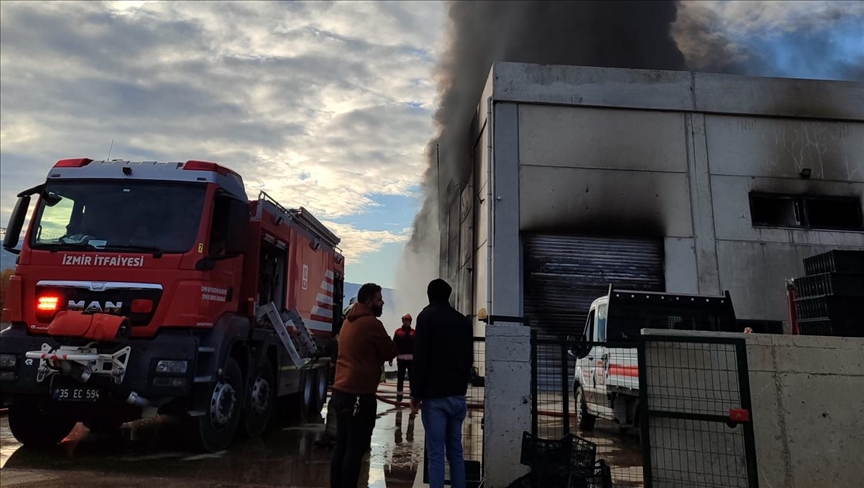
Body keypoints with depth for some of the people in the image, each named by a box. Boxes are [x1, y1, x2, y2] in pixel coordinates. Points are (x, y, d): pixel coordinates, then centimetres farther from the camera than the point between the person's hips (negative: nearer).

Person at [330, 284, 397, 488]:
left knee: (341, 445, 13)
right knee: (356, 448, -2)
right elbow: (391, 352, -5)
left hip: (341, 390, 9)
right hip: (359, 394, -9)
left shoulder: (349, 321, 15)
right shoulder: (371, 323, -13)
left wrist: (377, 355, 8)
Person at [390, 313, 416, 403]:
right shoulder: (398, 332, 2)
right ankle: (399, 396, 13)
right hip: (400, 358, 0)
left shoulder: (413, 332, 3)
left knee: (412, 377, 5)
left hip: (411, 359, 0)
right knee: (400, 378, 7)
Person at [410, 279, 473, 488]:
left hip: (435, 396, -5)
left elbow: (420, 358, -11)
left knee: (436, 453, -4)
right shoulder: (463, 320, 13)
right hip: (457, 395, 5)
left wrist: (416, 393, -7)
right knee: (456, 451, 11)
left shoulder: (427, 316, -4)